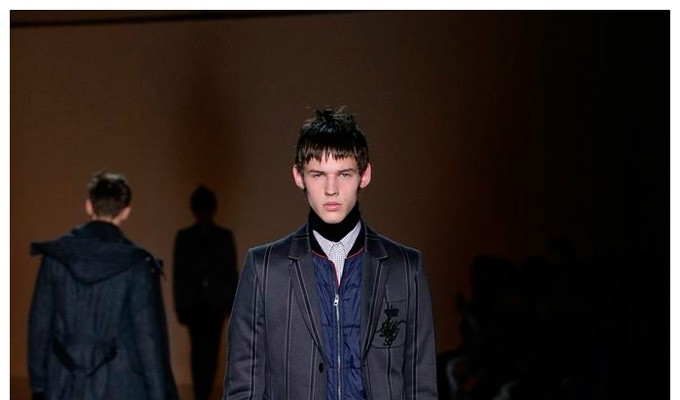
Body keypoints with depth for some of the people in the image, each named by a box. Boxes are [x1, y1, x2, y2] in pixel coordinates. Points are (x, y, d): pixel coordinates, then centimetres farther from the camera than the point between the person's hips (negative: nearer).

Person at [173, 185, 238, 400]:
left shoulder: (224, 236, 7)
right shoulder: (184, 237, 6)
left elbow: (231, 270, 7)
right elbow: (178, 273, 4)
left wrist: (231, 302, 2)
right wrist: (180, 305, 0)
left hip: (216, 302, 1)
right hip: (193, 302, -1)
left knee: (211, 350, -3)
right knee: (199, 350, -8)